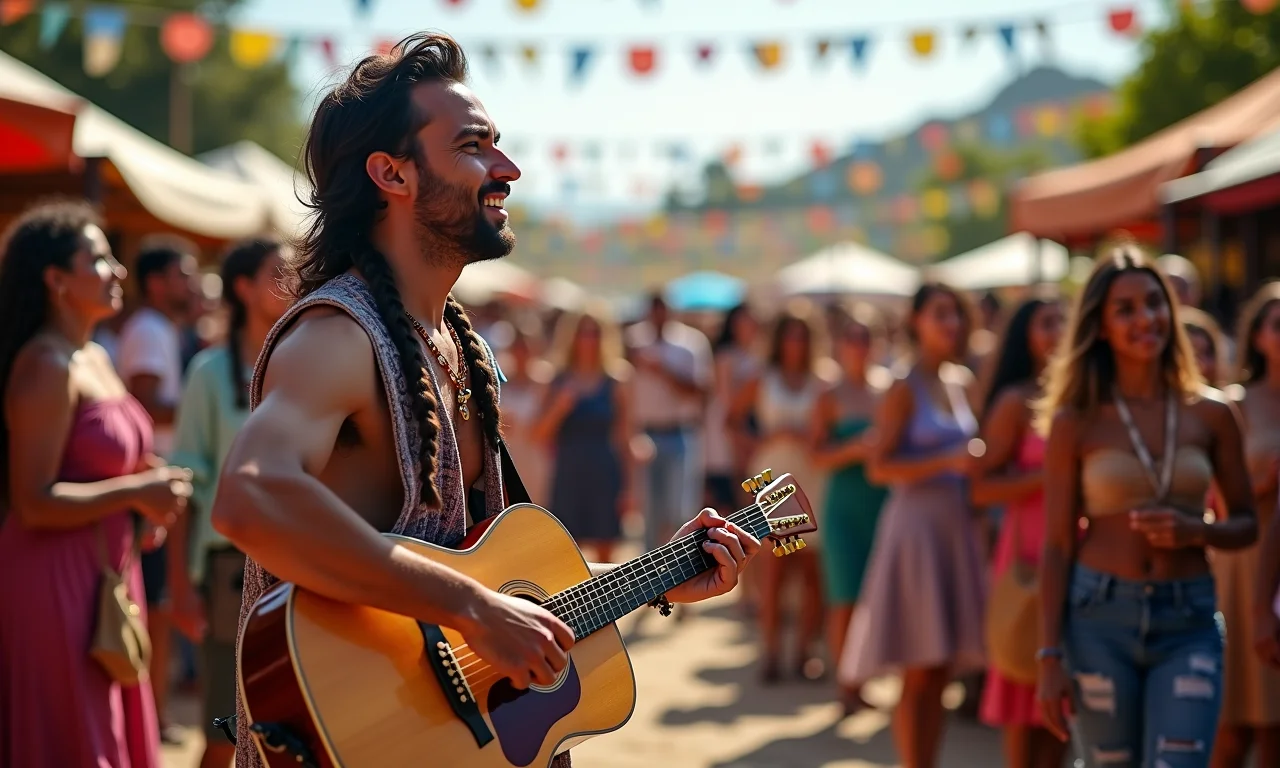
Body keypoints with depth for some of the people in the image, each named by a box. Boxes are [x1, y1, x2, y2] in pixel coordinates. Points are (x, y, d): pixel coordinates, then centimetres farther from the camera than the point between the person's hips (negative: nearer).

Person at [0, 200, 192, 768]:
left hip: (103, 575, 9)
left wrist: (147, 504, 8)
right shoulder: (46, 364, -16)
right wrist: (136, 492, -16)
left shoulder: (95, 359, 13)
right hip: (56, 581, -9)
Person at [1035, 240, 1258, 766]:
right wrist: (1050, 658, -6)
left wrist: (1194, 531, -10)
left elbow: (1247, 525, 12)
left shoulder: (1211, 415, 4)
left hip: (1188, 622, 1)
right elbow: (1057, 546, -1)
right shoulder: (1075, 422, 0)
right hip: (1099, 617, -1)